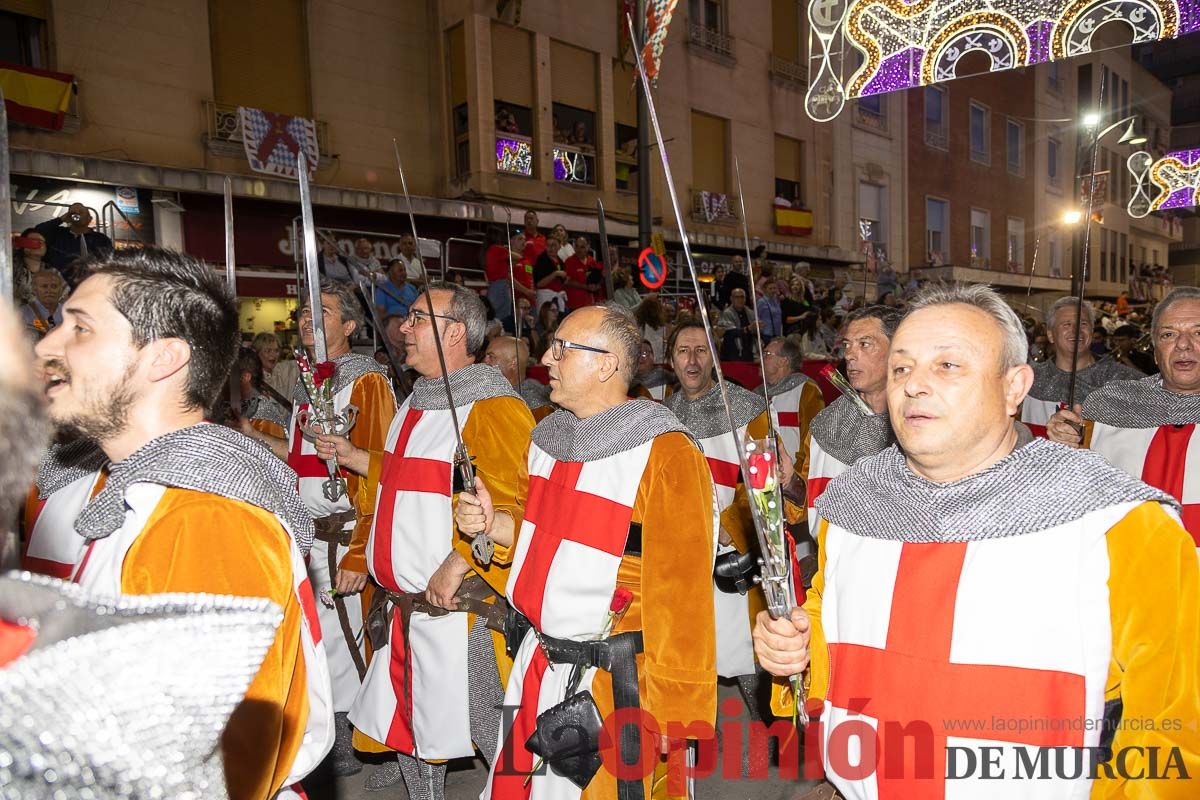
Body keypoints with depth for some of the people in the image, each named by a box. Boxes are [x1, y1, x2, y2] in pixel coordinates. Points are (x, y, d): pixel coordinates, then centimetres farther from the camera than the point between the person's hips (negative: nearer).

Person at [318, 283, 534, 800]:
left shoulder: (493, 407, -16)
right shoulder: (417, 403, 15)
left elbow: (510, 503, -24)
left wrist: (458, 563, -27)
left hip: (462, 607, -9)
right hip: (406, 606, 9)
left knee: (494, 737, 3)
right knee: (406, 728, 21)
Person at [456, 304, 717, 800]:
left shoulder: (664, 455, -19)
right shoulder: (550, 436, 7)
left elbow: (682, 595, -19)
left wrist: (674, 712, -16)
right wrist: (493, 525, 3)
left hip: (612, 683, -7)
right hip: (536, 665, 8)